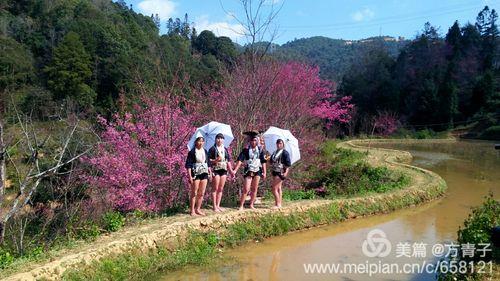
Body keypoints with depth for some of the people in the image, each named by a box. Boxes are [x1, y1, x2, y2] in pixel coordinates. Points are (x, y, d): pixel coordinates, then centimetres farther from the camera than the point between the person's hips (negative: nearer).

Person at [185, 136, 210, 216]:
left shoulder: (205, 151, 11)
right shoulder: (192, 152, -6)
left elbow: (208, 163, 17)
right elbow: (188, 165, -8)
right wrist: (190, 176, -14)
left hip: (204, 174, 5)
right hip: (195, 174, -5)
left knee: (201, 193, 8)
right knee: (194, 193, -1)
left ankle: (198, 209, 18)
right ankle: (192, 210, 5)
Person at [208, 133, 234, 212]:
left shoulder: (225, 149, 14)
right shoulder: (212, 149, -2)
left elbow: (228, 161, 17)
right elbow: (208, 160, -5)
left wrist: (231, 170, 11)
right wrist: (215, 160, -22)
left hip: (224, 170, 5)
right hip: (216, 170, -5)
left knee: (221, 189, 8)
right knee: (215, 189, -2)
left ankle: (218, 205, 16)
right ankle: (214, 206, 3)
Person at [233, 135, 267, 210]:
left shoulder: (260, 150, 5)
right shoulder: (246, 150, -3)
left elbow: (263, 162, 8)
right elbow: (240, 160, -10)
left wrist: (264, 172, 4)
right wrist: (235, 170, -20)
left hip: (257, 171, 3)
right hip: (248, 171, -3)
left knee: (254, 189, 8)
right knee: (246, 189, -7)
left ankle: (251, 205, 19)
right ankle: (241, 206, 1)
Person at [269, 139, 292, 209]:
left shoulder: (285, 152, -8)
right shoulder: (275, 152, 14)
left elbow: (288, 163, -13)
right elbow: (271, 162, 20)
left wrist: (286, 172, -23)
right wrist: (269, 160, -1)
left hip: (280, 173, -8)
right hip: (275, 172, 8)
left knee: (274, 188, -11)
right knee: (278, 188, 11)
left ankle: (277, 204, -5)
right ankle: (279, 204, 15)